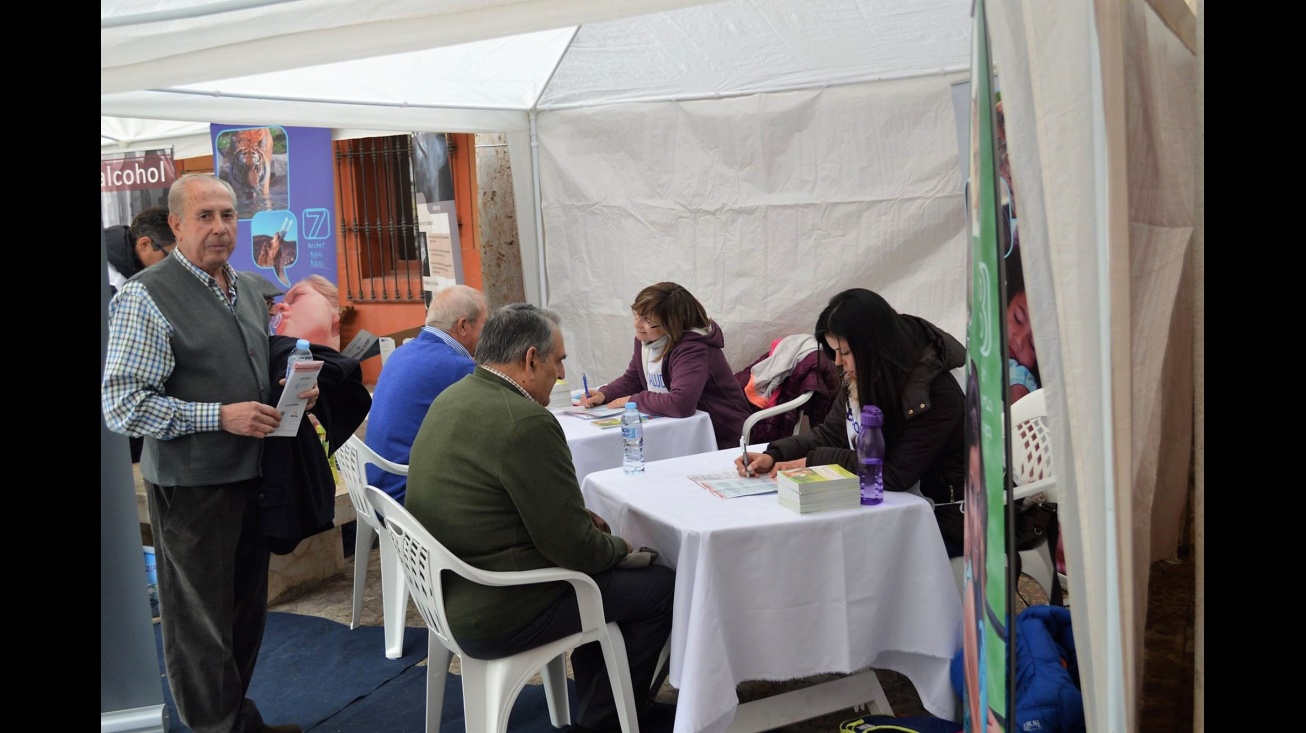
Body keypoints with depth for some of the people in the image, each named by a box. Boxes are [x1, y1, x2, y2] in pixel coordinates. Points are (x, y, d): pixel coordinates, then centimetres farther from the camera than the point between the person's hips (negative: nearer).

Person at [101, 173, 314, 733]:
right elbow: (121, 405, -18)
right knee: (200, 621, 5)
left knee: (247, 607, 19)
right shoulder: (146, 298, -13)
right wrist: (220, 416, -24)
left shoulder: (247, 291, 11)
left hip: (250, 474, 8)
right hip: (192, 484, -8)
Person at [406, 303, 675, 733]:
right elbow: (574, 550, -21)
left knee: (605, 561, 25)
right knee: (662, 586, 3)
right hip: (498, 615, -9)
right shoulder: (526, 423, -25)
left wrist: (578, 519, 8)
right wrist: (621, 547, -1)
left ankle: (591, 697, 35)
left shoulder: (454, 399, 4)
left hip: (451, 590, 10)